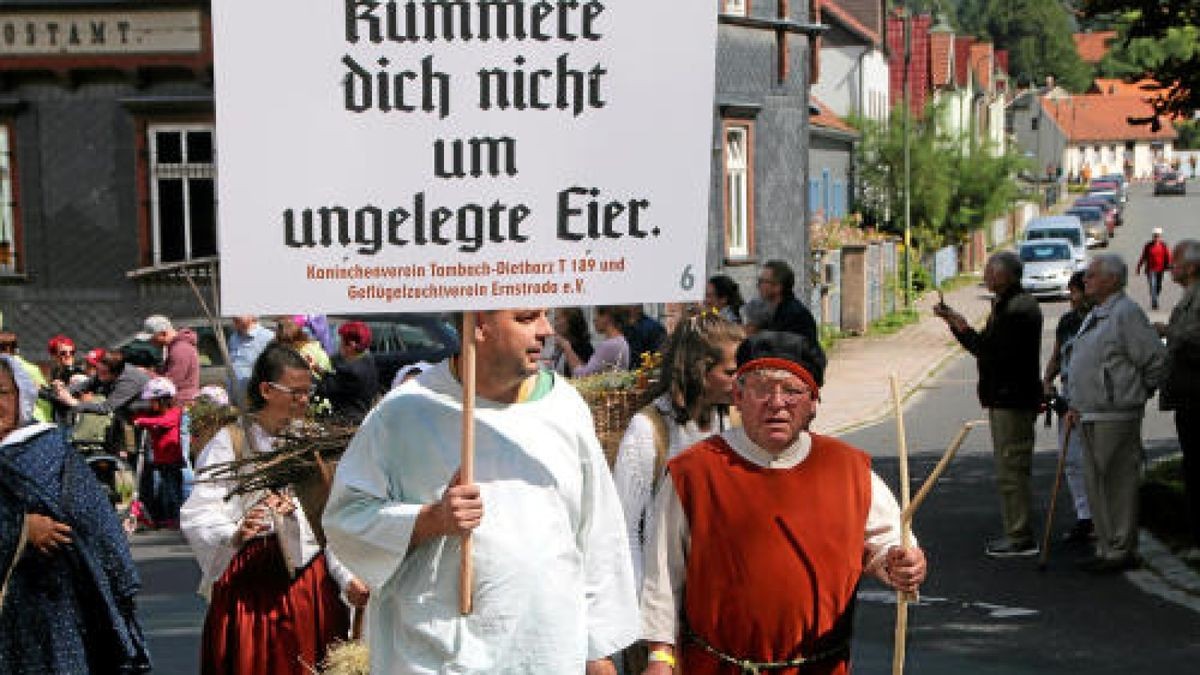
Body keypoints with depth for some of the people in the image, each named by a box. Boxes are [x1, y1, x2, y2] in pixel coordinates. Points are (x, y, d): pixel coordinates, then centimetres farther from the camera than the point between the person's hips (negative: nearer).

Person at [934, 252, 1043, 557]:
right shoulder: (1006, 305, 17)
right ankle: (1017, 533, 21)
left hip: (1013, 401, -11)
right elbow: (987, 346, 20)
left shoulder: (1018, 309, -17)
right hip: (1003, 399, 11)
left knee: (1010, 470, -8)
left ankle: (1021, 537, -4)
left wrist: (965, 331, -18)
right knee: (1010, 469, 15)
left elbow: (999, 355, -24)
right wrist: (954, 322, 18)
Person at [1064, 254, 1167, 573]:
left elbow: (1156, 359, -16)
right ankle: (1107, 547, 21)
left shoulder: (1126, 313, -12)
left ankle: (1122, 550, 0)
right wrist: (1076, 406, 18)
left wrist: (1139, 392, -3)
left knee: (1119, 484, -5)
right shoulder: (1095, 315, 18)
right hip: (1091, 416, 10)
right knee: (1096, 485, 13)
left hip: (1116, 416, -10)